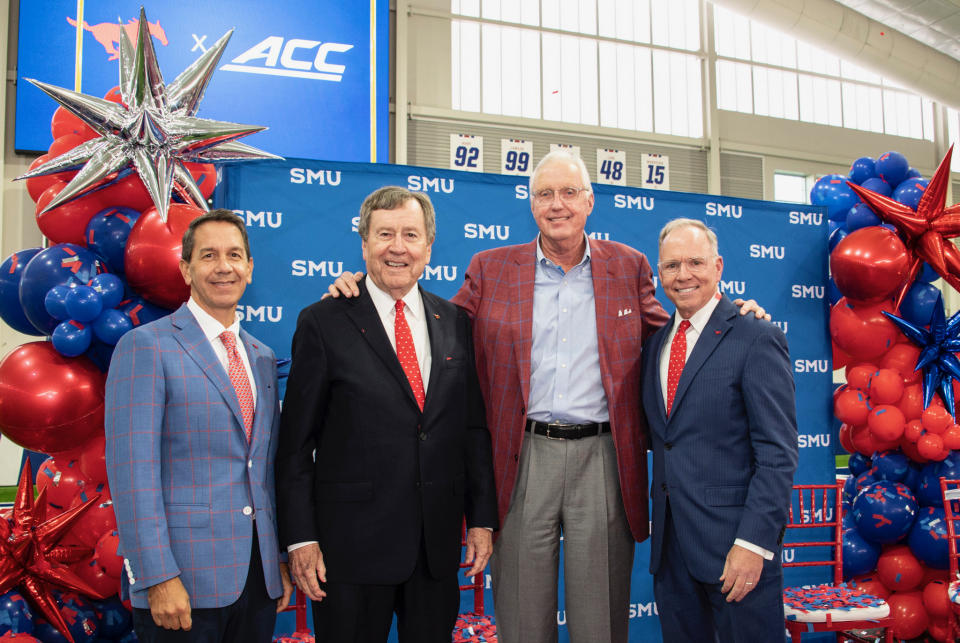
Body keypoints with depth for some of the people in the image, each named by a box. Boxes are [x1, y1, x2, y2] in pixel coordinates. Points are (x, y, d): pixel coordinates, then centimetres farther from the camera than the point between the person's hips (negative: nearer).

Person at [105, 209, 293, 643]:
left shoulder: (262, 358, 13)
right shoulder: (144, 346, -7)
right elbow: (132, 470, -13)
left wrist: (282, 557, 12)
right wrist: (158, 578, -17)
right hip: (184, 579, -6)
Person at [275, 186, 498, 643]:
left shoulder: (455, 323, 6)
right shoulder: (323, 323, -4)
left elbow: (474, 428, 9)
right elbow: (296, 443, -5)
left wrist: (482, 518, 5)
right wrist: (300, 538, -8)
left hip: (439, 544, 4)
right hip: (351, 545, -3)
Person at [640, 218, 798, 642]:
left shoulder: (757, 339, -9)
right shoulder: (656, 343, 12)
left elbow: (777, 452, -13)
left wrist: (753, 542, -18)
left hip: (735, 542, -6)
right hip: (670, 542, 6)